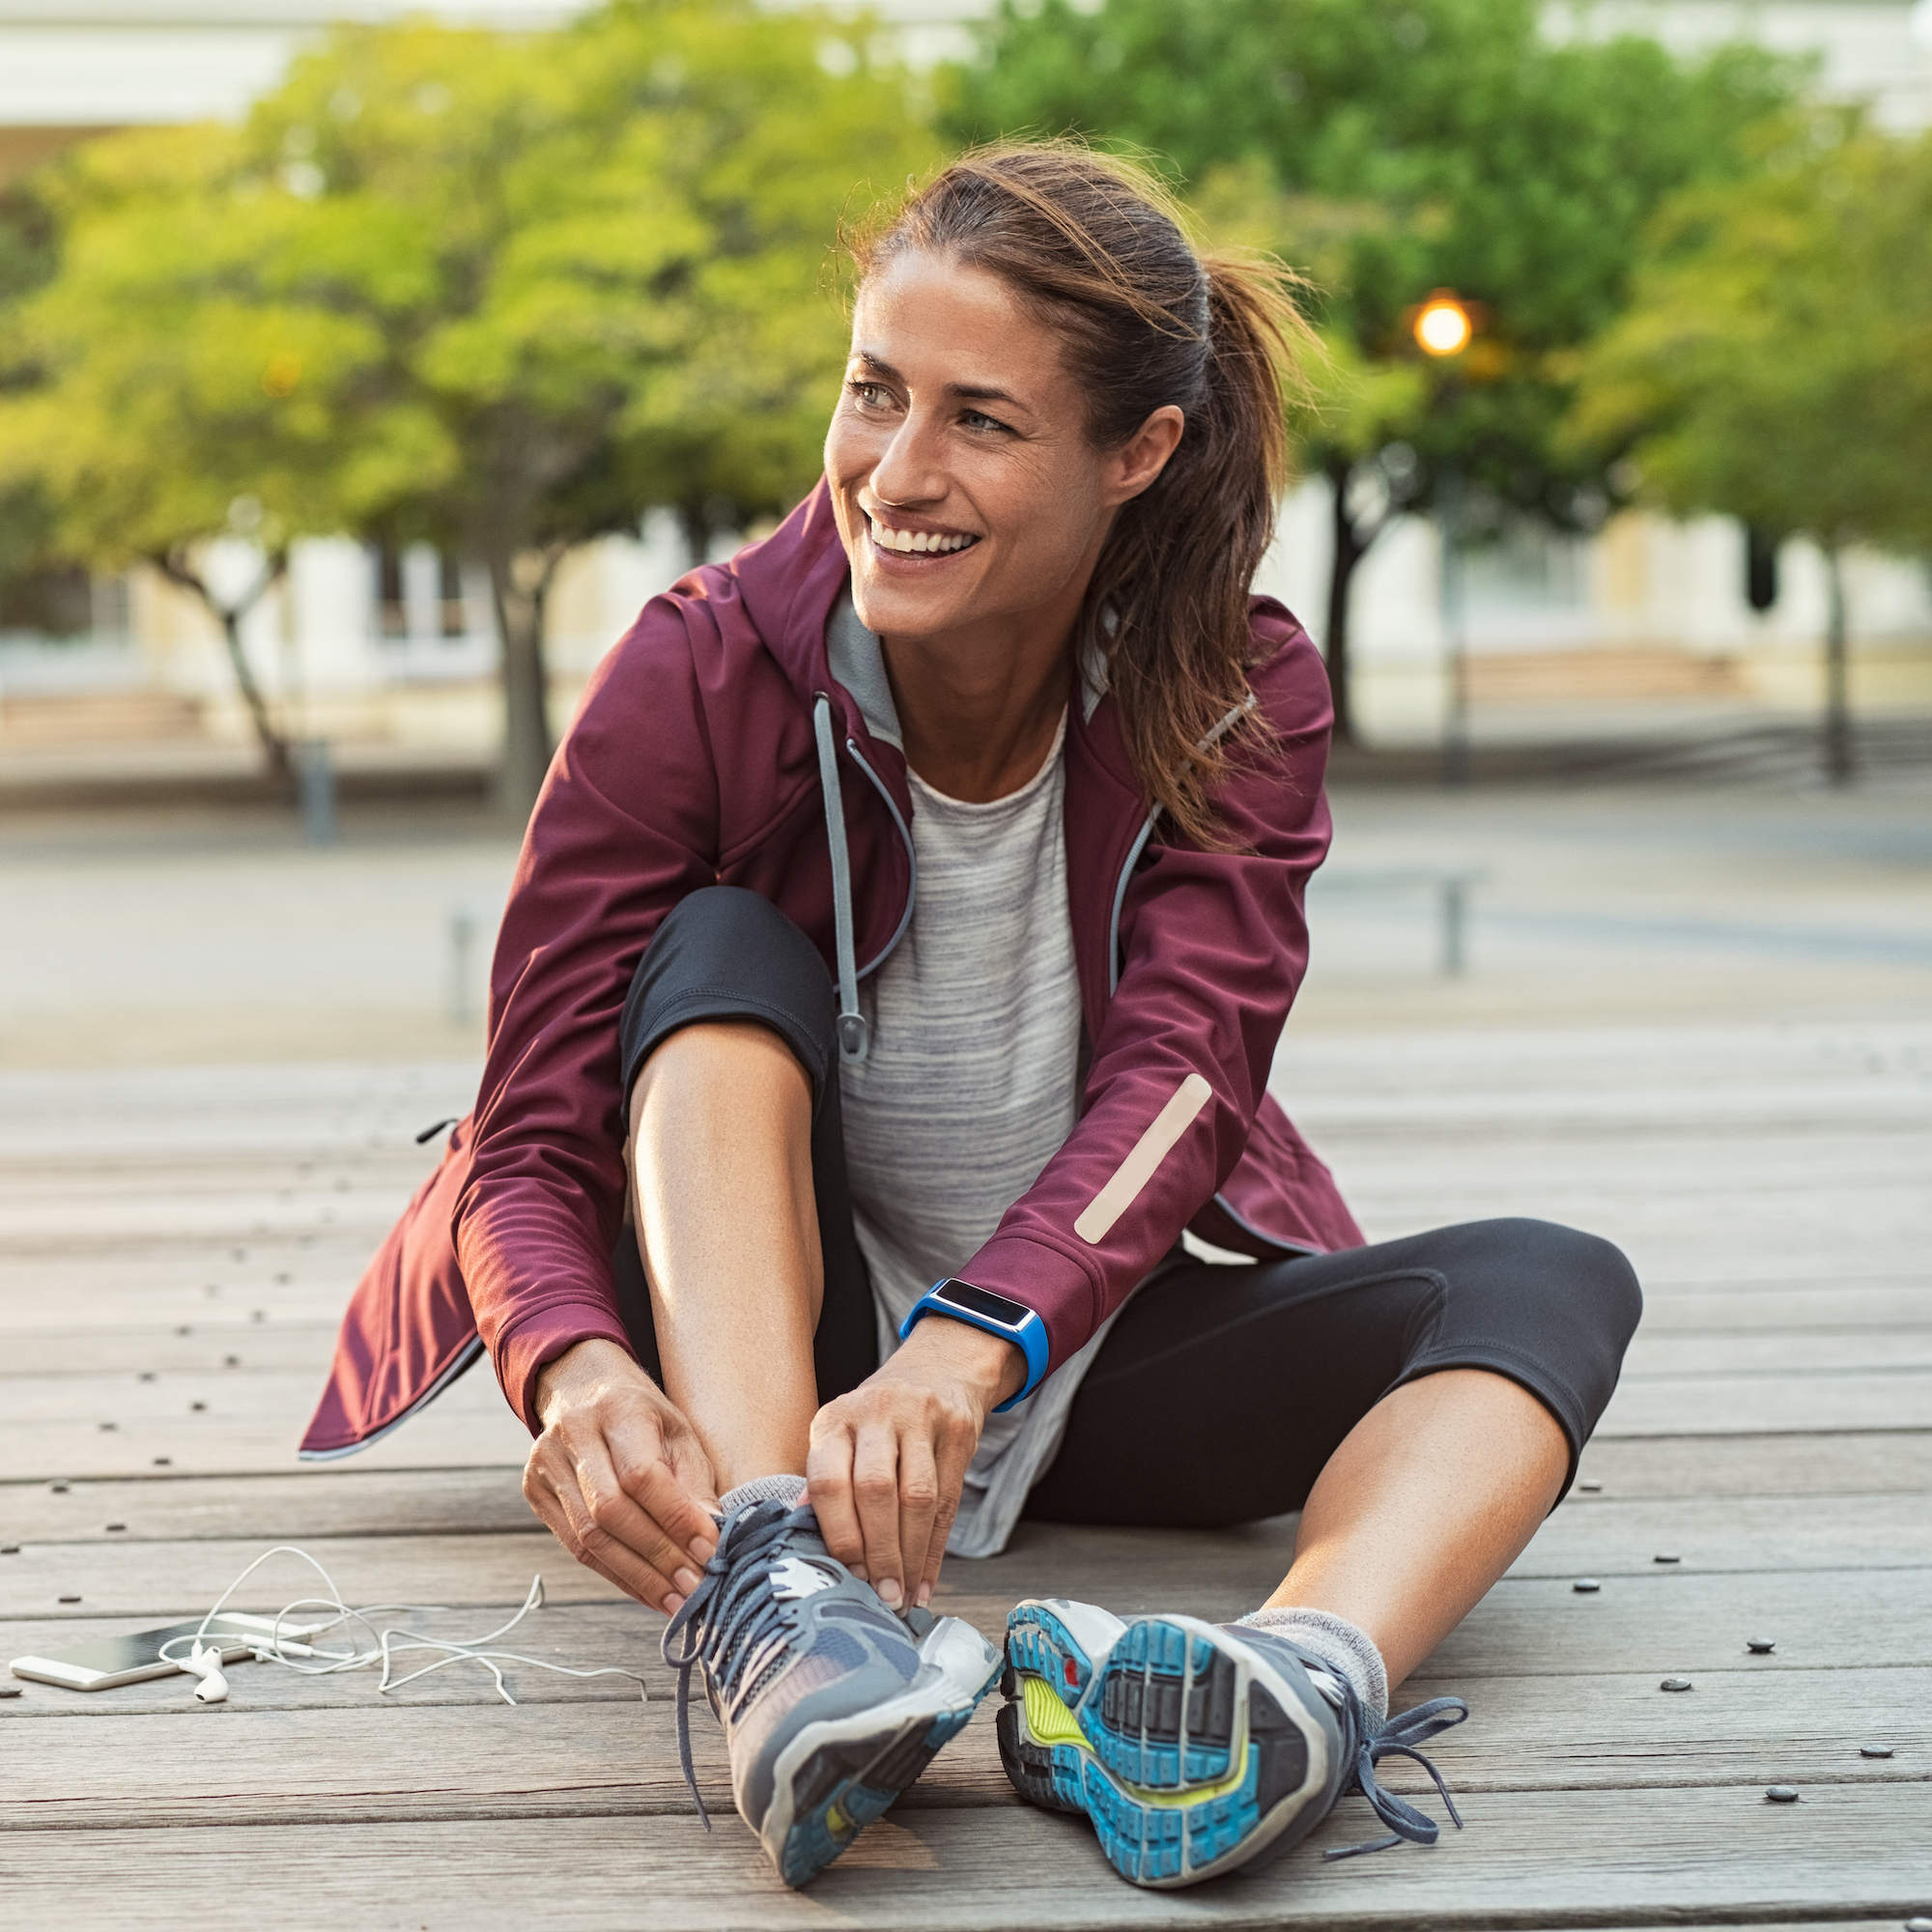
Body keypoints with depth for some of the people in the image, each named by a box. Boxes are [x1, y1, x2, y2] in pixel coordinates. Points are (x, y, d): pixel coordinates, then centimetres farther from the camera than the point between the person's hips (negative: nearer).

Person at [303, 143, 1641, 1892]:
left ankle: (1312, 1675, -55)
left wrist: (967, 1348, -46)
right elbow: (531, 1139, -19)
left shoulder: (1239, 697, -10)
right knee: (722, 949, -27)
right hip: (753, 1354, -1)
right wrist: (578, 1372, -43)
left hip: (1085, 1345, 2)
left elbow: (1176, 1079, -25)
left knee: (1548, 1286, -22)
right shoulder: (700, 678, -15)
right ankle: (767, 1596, -49)